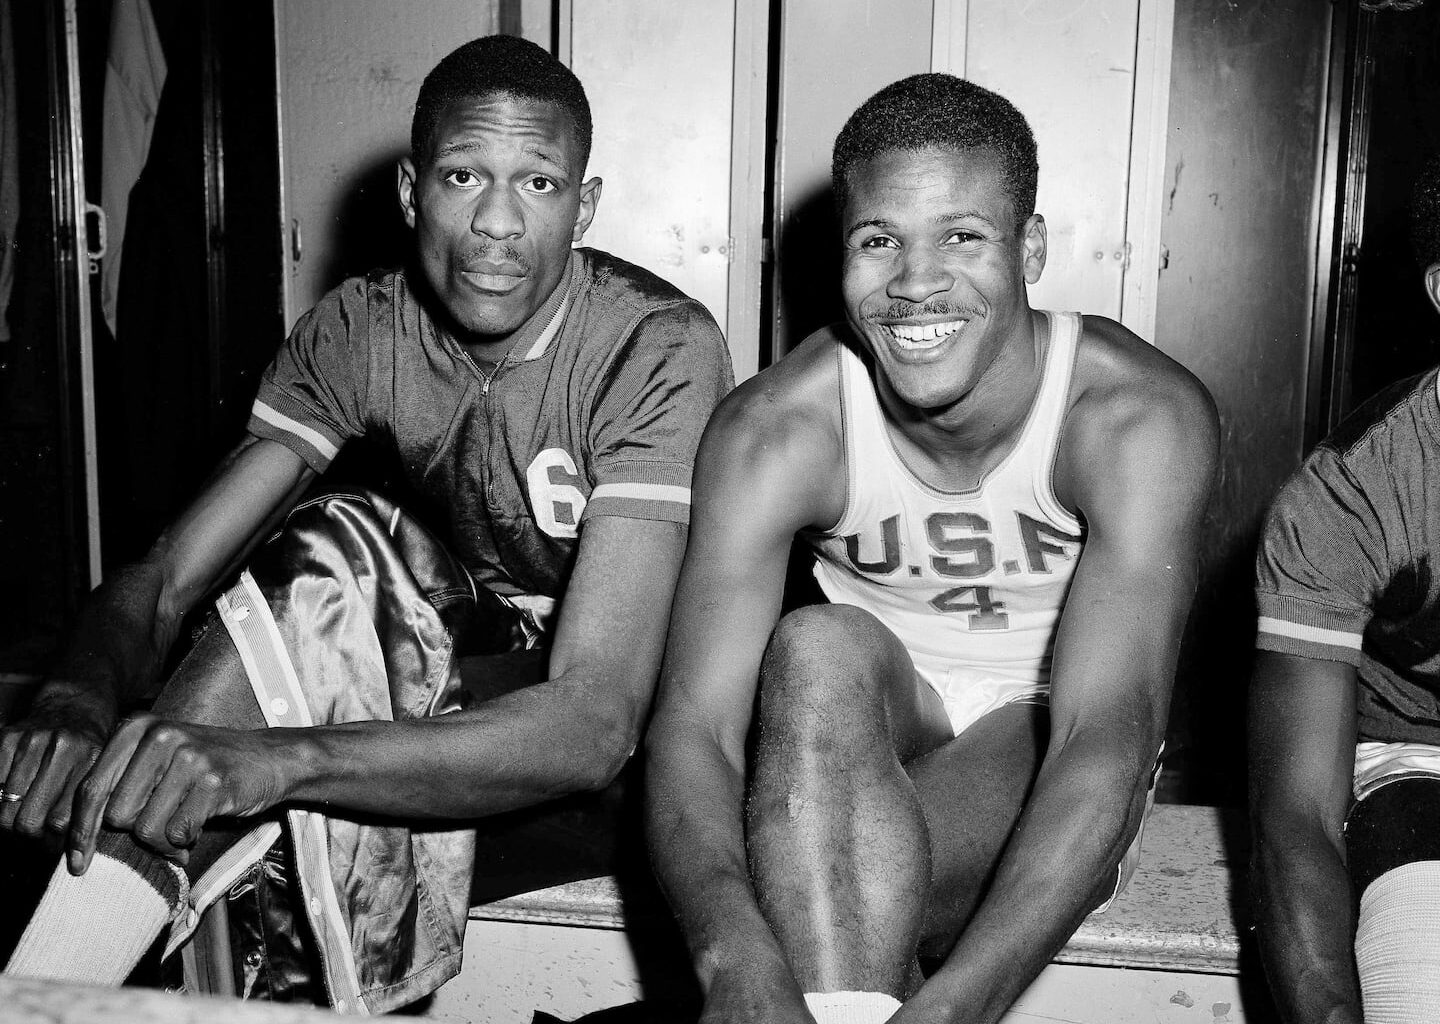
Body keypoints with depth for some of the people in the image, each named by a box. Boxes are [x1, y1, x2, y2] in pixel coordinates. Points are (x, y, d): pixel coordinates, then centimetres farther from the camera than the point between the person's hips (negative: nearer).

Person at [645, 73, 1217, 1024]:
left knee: (828, 884, -33)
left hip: (1046, 735, -2)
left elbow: (1108, 739, -34)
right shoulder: (772, 431, -19)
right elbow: (693, 725, -27)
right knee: (817, 647, -34)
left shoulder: (1143, 416, -24)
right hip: (851, 740, 2)